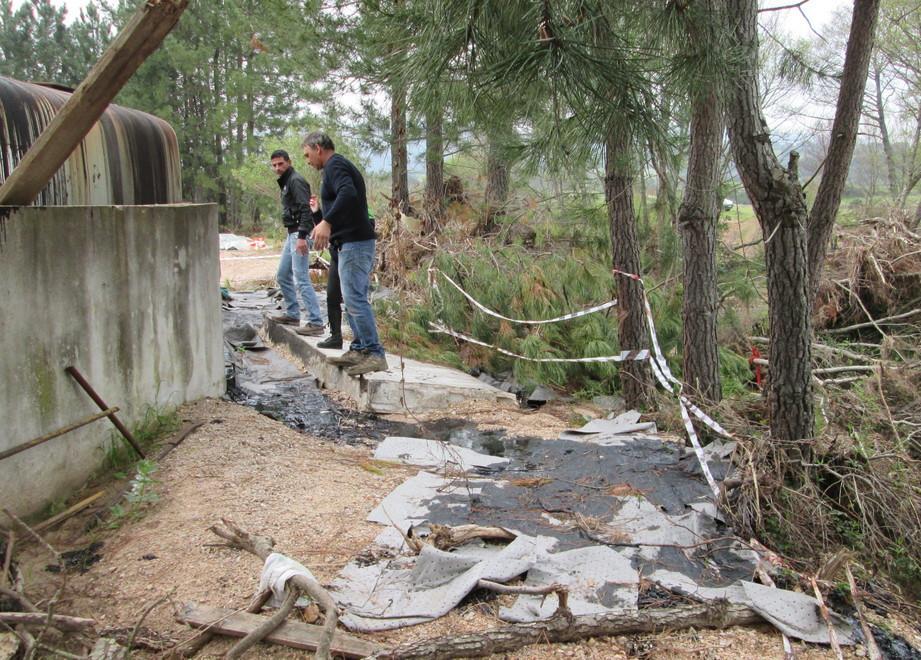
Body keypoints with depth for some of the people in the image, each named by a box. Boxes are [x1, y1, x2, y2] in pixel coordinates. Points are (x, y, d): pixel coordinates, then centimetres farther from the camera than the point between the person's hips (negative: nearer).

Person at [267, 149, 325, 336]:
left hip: (299, 235, -11)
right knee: (282, 276, 18)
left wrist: (302, 236, -28)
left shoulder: (295, 181, -11)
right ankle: (292, 314, 29)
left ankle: (316, 323, -13)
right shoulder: (285, 182, 19)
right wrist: (295, 235, 18)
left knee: (301, 280, -13)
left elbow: (305, 209, -21)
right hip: (292, 235, 11)